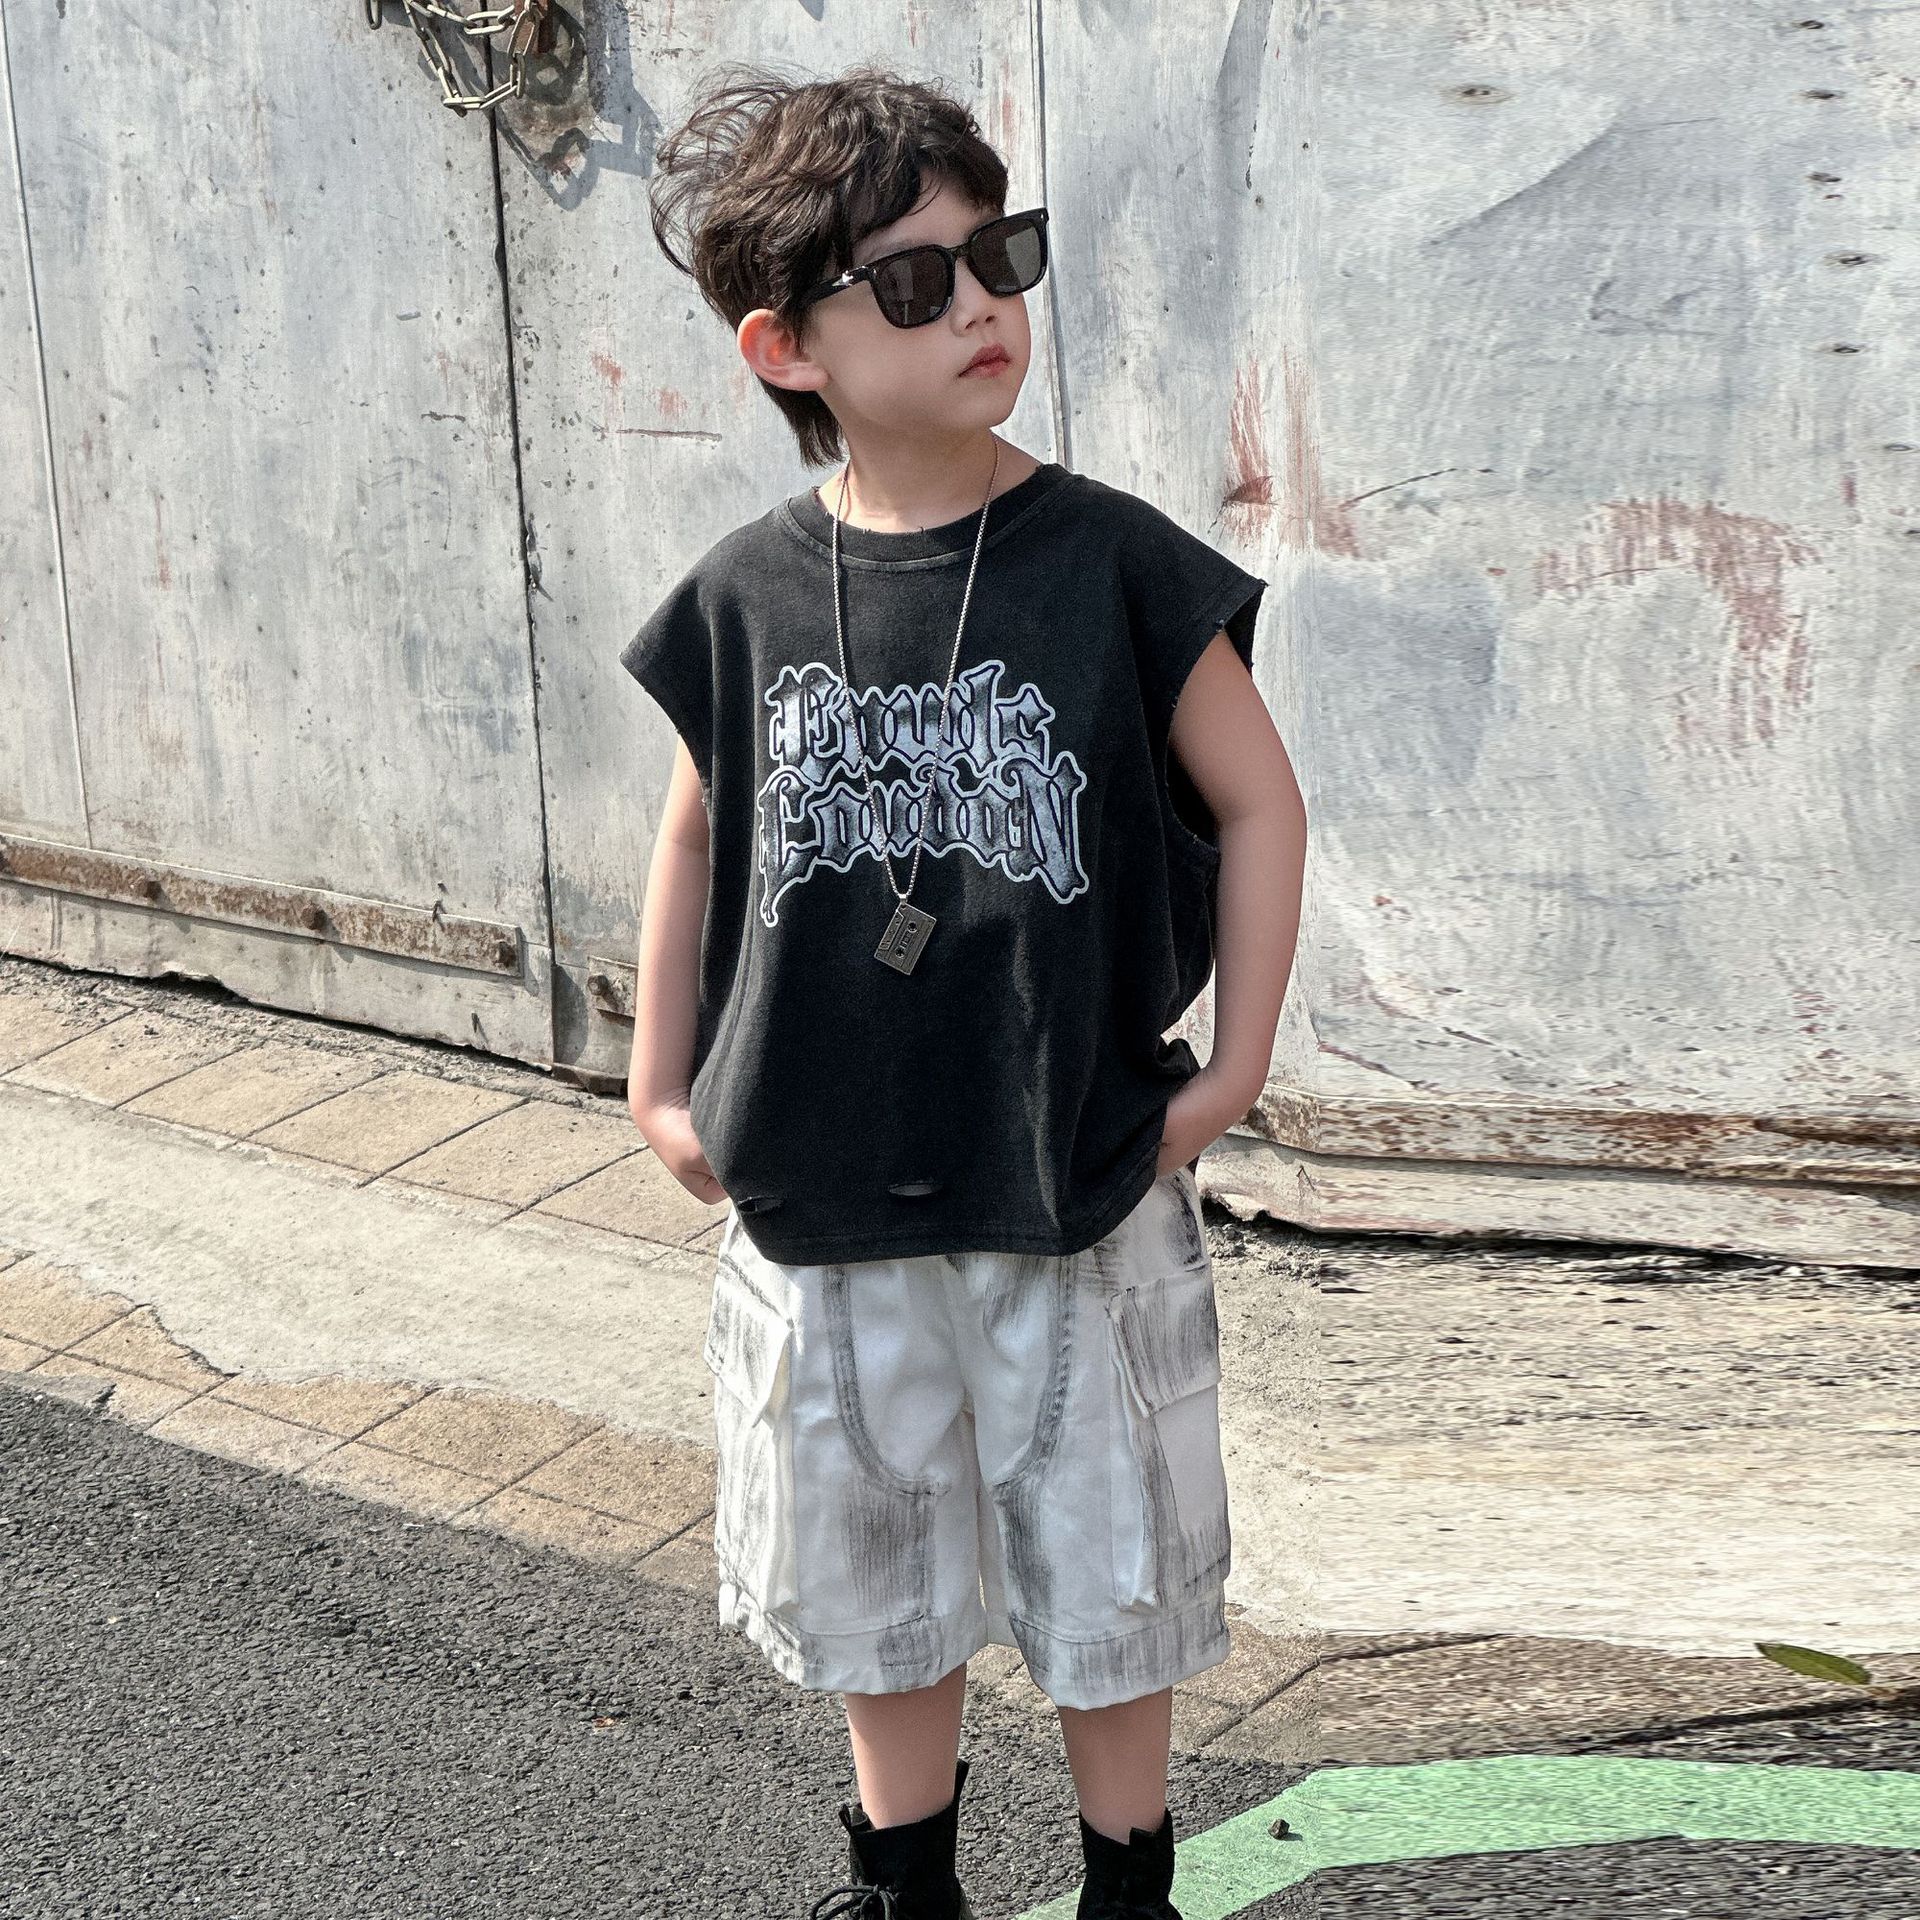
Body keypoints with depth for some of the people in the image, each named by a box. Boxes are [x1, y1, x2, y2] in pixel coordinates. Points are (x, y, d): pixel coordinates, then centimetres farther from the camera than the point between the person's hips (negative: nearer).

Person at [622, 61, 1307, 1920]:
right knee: (881, 1587, 18)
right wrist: (659, 1088, 10)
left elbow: (1258, 803, -2)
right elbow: (696, 835, 11)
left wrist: (1232, 1069, -4)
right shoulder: (745, 597, -3)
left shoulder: (1111, 562, -10)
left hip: (1080, 1197, -2)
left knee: (1105, 1581, 12)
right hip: (821, 1206, 2)